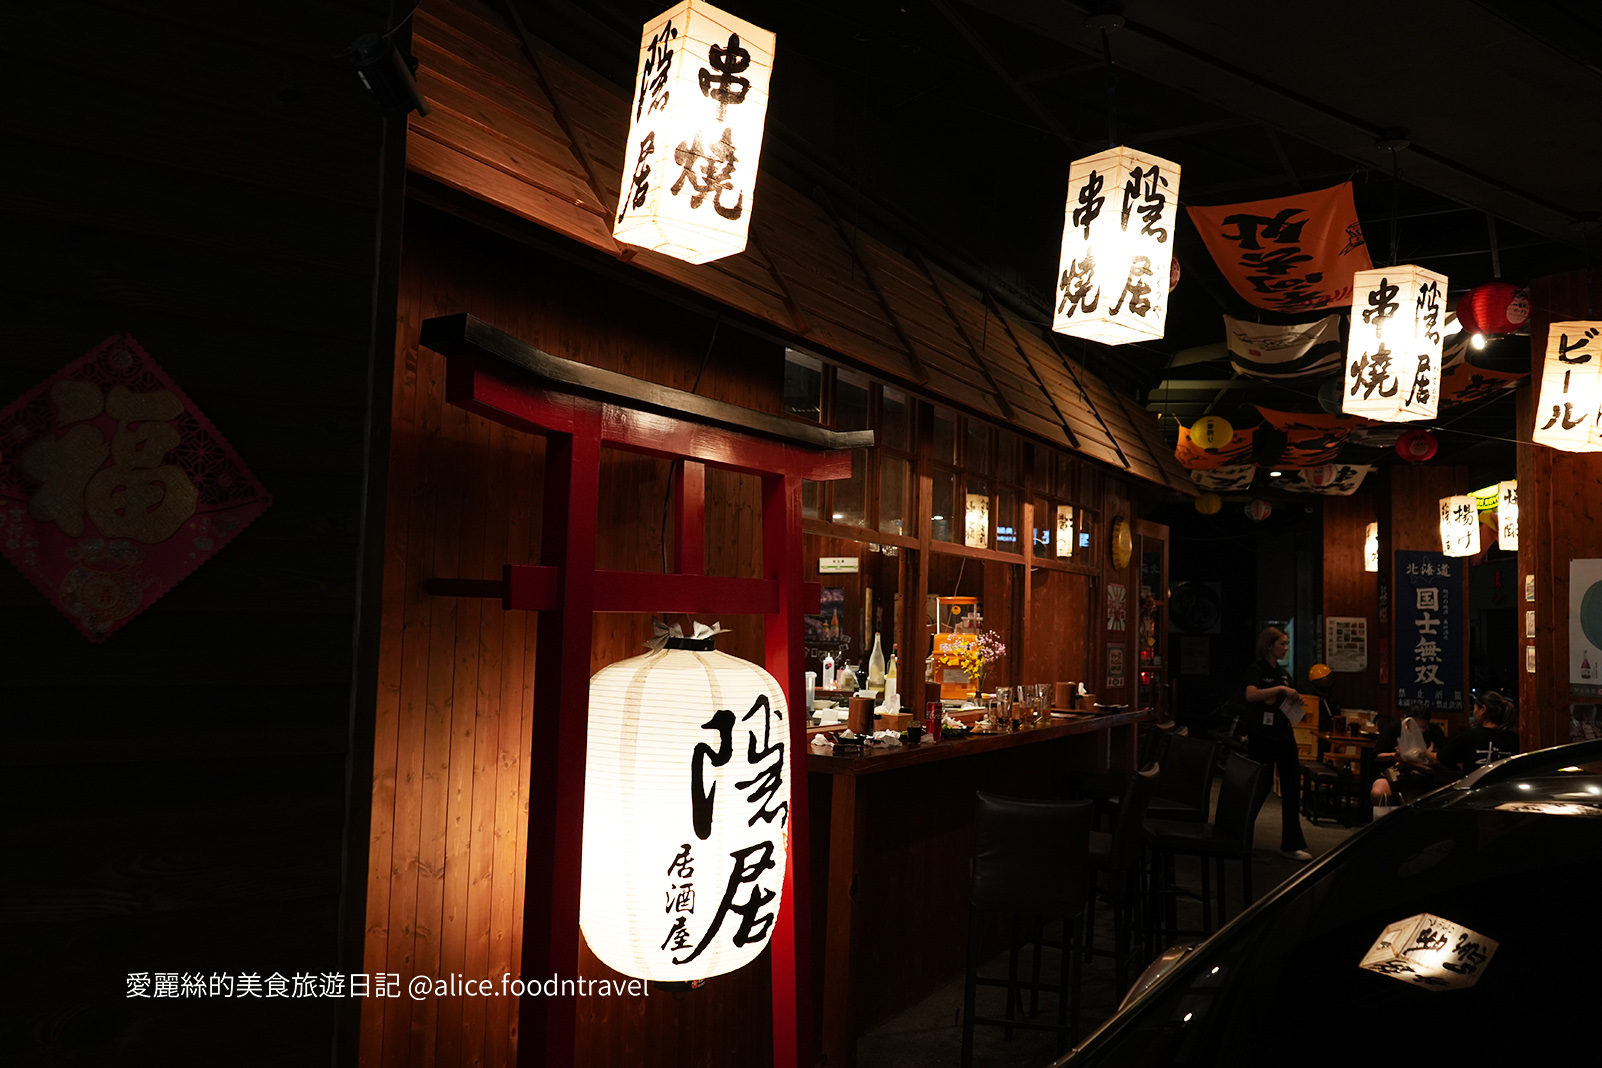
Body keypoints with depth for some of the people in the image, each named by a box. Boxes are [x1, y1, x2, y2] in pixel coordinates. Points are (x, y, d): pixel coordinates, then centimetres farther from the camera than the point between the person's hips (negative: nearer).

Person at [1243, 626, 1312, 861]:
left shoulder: (1282, 672, 14)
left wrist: (1296, 700, 6)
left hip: (1284, 736, 7)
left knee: (1292, 789, 3)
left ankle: (1291, 845, 8)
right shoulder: (1256, 669, -8)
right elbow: (1251, 695, -27)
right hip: (1262, 738, -7)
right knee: (1260, 788, 1)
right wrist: (1281, 689, -27)